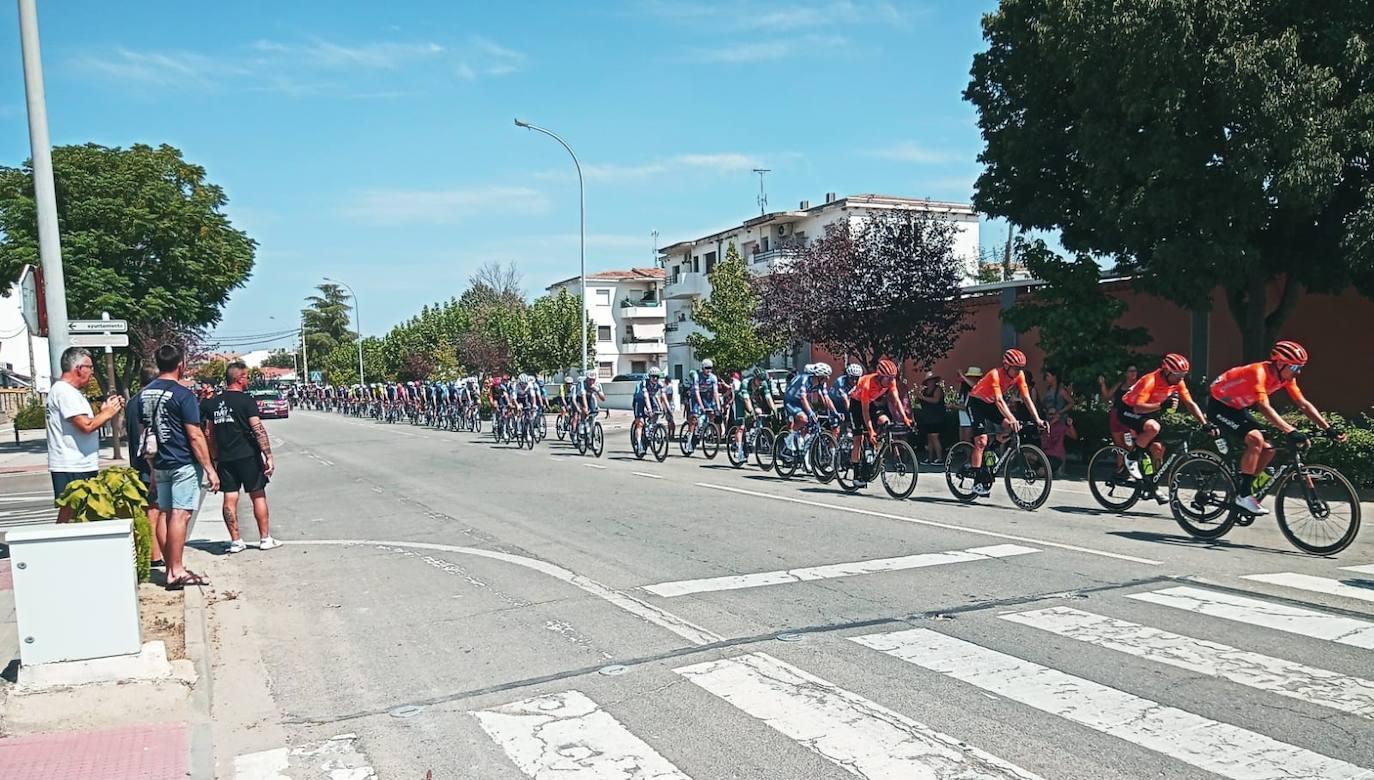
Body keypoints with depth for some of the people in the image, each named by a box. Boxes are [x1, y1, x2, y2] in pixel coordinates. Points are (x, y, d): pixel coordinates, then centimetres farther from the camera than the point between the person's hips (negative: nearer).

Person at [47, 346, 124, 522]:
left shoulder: (70, 391, 19)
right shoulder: (64, 391, -14)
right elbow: (86, 425, -23)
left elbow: (87, 423, 21)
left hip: (81, 466, 10)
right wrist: (107, 413, -8)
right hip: (71, 468, -10)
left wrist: (106, 411, 8)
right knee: (70, 512, -9)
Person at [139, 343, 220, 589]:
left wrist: (152, 467, 23)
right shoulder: (182, 394, -13)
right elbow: (195, 436, -15)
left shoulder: (145, 393, 9)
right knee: (180, 515, -7)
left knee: (169, 515, 13)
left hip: (160, 465, 7)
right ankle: (176, 572, -7)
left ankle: (171, 568, 18)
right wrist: (210, 469, -12)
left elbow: (146, 432, 16)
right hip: (183, 464, -7)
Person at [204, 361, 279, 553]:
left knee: (230, 499, 6)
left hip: (224, 458, 5)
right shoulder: (246, 400, -9)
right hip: (248, 456, -5)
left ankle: (235, 541, 10)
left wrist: (214, 458, 20)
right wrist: (268, 456, -13)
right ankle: (265, 539, 9)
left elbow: (208, 433, 12)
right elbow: (258, 429, -15)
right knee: (258, 496, 4)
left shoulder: (213, 403, 9)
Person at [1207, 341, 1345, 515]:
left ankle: (1245, 490, 12)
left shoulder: (1286, 377, -6)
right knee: (1256, 439, -26)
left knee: (1268, 450, -1)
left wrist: (1328, 429, -12)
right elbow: (1264, 407, -41)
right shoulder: (1259, 372, -30)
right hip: (1219, 405, -9)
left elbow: (1304, 404, -4)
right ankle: (1244, 495, -19)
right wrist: (1291, 432, -48)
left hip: (1238, 408, 9)